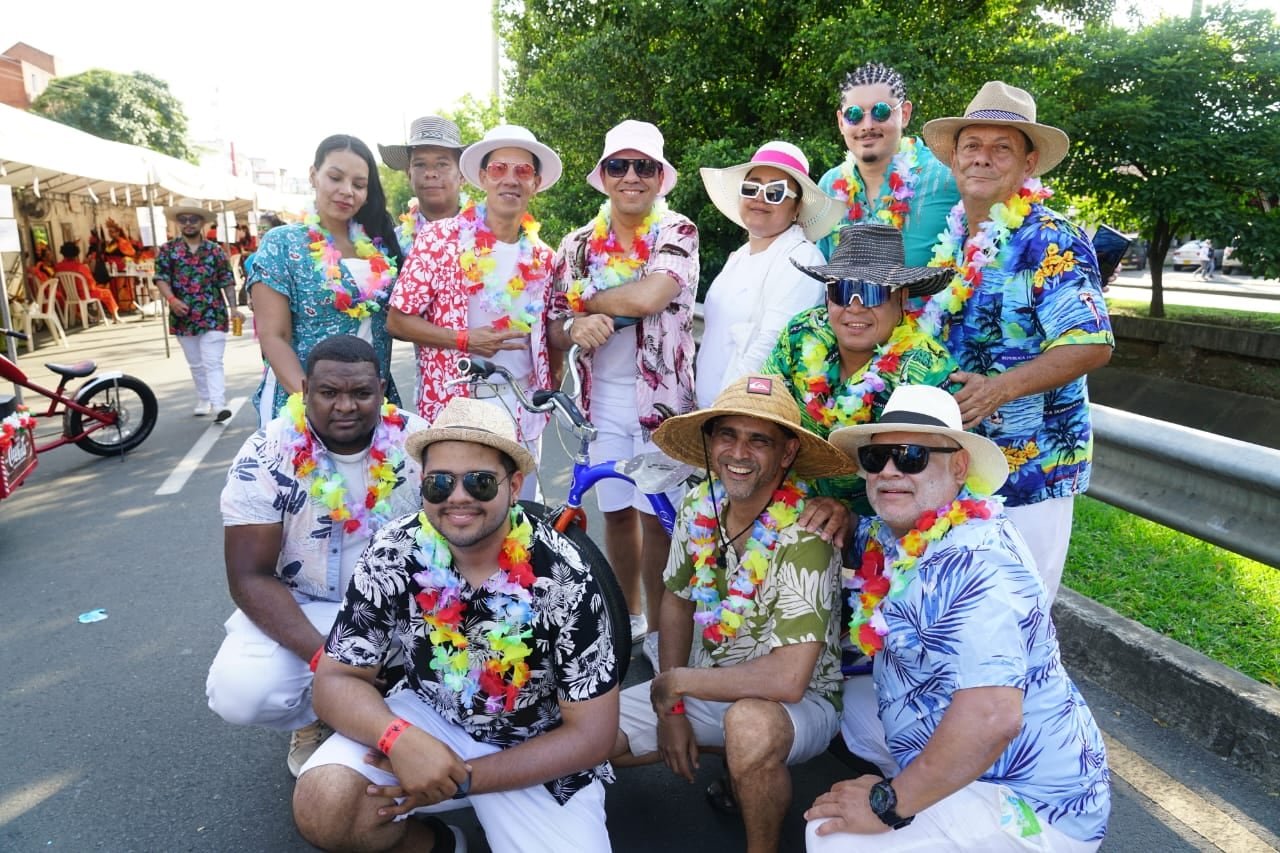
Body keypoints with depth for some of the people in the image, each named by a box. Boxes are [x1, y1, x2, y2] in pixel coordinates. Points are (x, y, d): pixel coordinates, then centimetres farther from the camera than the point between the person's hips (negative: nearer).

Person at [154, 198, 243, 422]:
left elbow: (227, 281, 4)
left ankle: (219, 405, -17)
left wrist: (233, 307, -7)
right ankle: (203, 401, 27)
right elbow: (161, 278, -2)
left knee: (212, 362, -9)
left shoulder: (215, 250, 4)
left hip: (213, 316, -2)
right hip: (183, 317, 2)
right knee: (196, 364, 14)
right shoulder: (167, 250, 5)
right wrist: (171, 299, -20)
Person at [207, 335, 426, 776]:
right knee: (237, 692, -26)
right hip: (301, 608, 0)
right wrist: (322, 656, -30)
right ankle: (314, 717, 10)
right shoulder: (265, 458, -16)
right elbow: (250, 577, -16)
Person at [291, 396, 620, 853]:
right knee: (322, 804, -24)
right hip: (428, 719, 2)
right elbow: (336, 678, -10)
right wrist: (399, 740, -31)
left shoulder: (562, 576, -23)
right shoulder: (395, 553, -16)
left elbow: (592, 732, -17)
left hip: (537, 752, -1)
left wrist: (462, 778, -23)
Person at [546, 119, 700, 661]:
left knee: (657, 515, 2)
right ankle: (627, 616, 33)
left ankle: (658, 631, 18)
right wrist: (575, 328, -14)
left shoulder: (677, 234, -3)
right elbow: (555, 329, 9)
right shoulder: (578, 246, 8)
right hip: (603, 398, 4)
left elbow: (649, 295, -23)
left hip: (662, 395, -4)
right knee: (616, 510, 14)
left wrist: (586, 300, -8)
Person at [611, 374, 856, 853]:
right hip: (712, 688, 5)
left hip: (801, 703, -5)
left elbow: (786, 681, -34)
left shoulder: (804, 538, -28)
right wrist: (670, 709, -3)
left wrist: (673, 682, -22)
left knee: (750, 723, -38)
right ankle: (737, 757, 13)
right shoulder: (697, 508, -10)